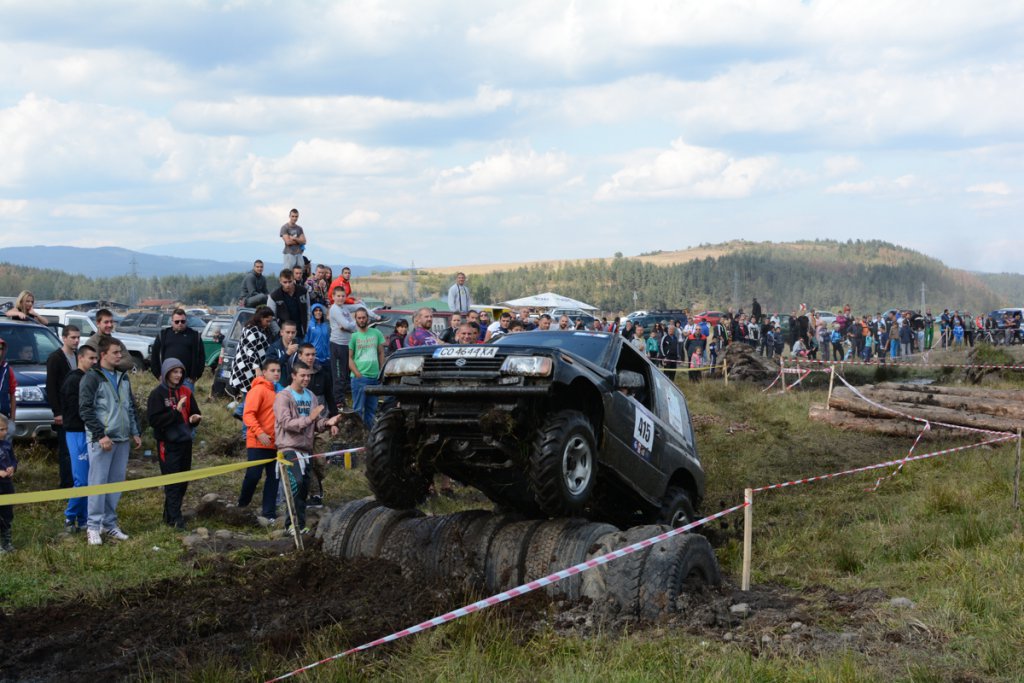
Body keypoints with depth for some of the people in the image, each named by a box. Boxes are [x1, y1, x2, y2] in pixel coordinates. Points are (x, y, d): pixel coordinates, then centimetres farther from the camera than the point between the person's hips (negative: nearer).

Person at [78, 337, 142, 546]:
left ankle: (110, 523, 18)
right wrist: (101, 435, -17)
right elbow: (86, 410, -12)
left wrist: (134, 433, 14)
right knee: (98, 482, -5)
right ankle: (94, 526, 2)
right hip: (101, 440, -7)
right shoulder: (92, 378, -7)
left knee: (116, 482, 9)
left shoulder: (123, 377, 15)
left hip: (122, 440, 7)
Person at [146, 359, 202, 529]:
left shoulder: (186, 392, 7)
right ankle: (175, 518, -4)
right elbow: (153, 419, -16)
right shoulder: (157, 394, -9)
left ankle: (170, 514, 22)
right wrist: (175, 412, -21)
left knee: (183, 481, 10)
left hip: (185, 441, 6)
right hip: (167, 444, -6)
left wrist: (194, 419, -9)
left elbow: (194, 413, 14)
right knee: (172, 481, -6)